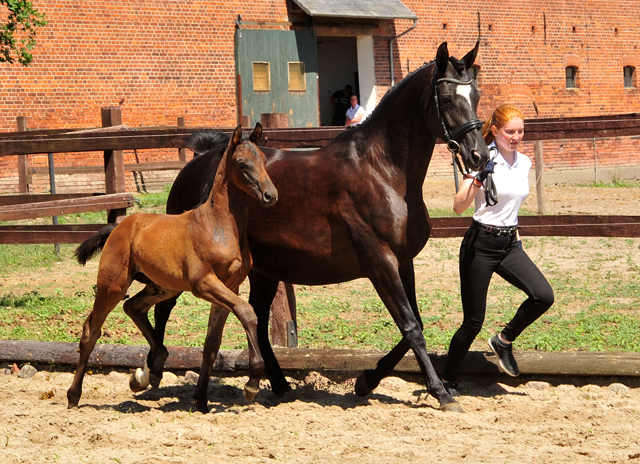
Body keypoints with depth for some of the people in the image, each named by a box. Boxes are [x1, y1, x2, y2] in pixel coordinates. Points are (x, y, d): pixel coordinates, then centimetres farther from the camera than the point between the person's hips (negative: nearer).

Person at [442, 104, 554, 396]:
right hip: (481, 243, -6)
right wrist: (477, 181, -37)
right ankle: (448, 380, 17)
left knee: (543, 296, -16)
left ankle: (504, 341, 8)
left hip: (509, 244, 6)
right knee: (473, 322, -2)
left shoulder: (524, 163, 7)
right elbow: (459, 207, -22)